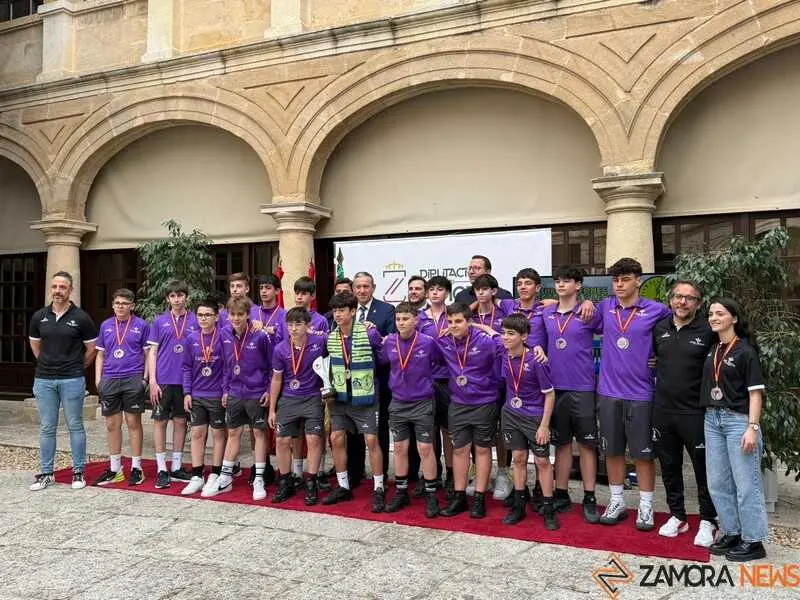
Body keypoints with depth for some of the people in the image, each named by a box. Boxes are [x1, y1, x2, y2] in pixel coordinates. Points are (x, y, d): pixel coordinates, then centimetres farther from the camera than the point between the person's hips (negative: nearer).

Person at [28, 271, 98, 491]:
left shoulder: (80, 318, -5)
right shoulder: (39, 316, 5)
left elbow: (92, 348, 3)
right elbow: (35, 345, 19)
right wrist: (48, 364, 15)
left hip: (72, 381, -3)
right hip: (43, 380, 3)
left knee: (75, 426, 5)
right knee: (46, 428, 9)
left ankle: (78, 472, 13)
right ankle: (46, 473, 19)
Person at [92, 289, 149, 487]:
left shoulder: (141, 325, 1)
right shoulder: (105, 326, 11)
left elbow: (148, 353, 3)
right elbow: (100, 354, 16)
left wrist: (146, 377, -4)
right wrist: (98, 378, 7)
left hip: (133, 380, -4)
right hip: (109, 380, 4)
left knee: (133, 423, 2)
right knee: (112, 425, 8)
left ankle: (136, 468, 11)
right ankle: (115, 469, 19)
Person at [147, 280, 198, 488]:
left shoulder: (195, 321, 4)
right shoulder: (160, 321, 3)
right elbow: (152, 352, 3)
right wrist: (152, 380, -6)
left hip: (185, 380, 1)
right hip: (163, 380, -1)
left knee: (181, 422, 9)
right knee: (160, 422, 3)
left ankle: (177, 467, 19)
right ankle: (162, 470, 11)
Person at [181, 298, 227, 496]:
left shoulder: (222, 337, -8)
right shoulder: (192, 338, 4)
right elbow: (187, 367, 8)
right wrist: (187, 392, 2)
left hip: (217, 395, -4)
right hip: (196, 396, 4)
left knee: (218, 434, 7)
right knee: (197, 434, 8)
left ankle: (214, 477, 16)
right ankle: (197, 477, 18)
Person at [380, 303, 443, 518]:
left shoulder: (428, 342, -13)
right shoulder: (389, 342, -4)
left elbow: (440, 362, 2)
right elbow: (381, 361, 13)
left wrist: (425, 377, 0)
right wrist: (396, 380, 8)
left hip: (422, 403, -3)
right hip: (398, 403, 3)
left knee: (425, 449, 1)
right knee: (400, 448, 12)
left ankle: (431, 495, 14)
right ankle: (401, 493, 25)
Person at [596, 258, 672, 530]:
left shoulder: (656, 310, -5)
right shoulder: (605, 308, 4)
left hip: (640, 393, -3)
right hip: (608, 392, 3)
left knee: (643, 452, 6)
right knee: (612, 450, 12)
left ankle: (646, 506, 20)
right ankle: (617, 502, 26)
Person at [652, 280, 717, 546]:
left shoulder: (708, 332, -7)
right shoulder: (659, 328, 5)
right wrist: (662, 376, 9)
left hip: (695, 412, -4)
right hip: (663, 411, 4)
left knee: (704, 469, 5)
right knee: (669, 467, 14)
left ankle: (707, 521, 21)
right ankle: (677, 516, 29)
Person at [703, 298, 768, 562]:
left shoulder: (745, 351, -7)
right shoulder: (712, 350, 11)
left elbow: (755, 392, -10)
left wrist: (752, 428, -16)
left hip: (738, 420, -7)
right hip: (713, 419, 7)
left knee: (746, 484, 0)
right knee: (718, 483, 11)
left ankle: (753, 541, 11)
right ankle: (732, 533, 24)